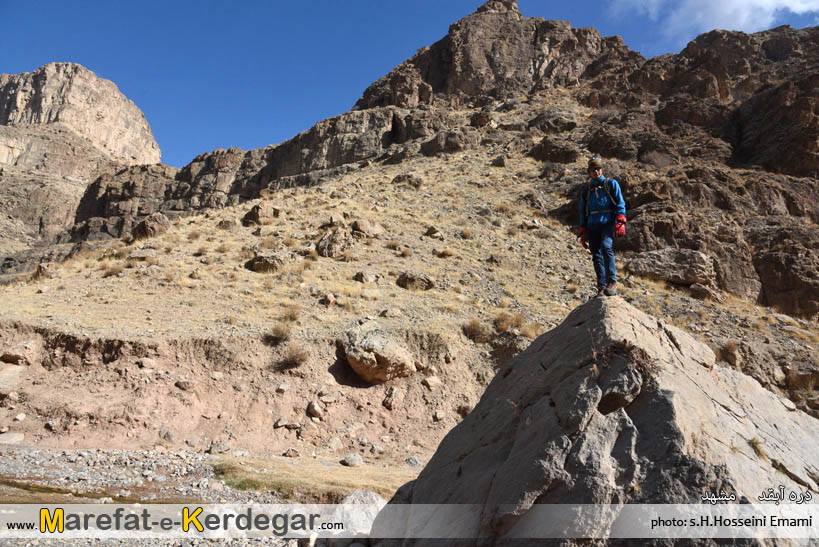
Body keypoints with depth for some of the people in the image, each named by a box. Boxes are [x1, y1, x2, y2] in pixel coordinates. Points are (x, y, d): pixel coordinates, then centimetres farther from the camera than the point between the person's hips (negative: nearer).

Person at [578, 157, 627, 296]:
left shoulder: (611, 184, 10)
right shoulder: (586, 190, 19)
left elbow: (620, 204, 2)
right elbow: (583, 212, 20)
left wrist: (620, 222, -11)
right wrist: (583, 232, 12)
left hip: (608, 223, -4)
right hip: (592, 225, 4)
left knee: (606, 247, -27)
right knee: (596, 255, -1)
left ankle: (612, 282, -28)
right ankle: (602, 286, 2)